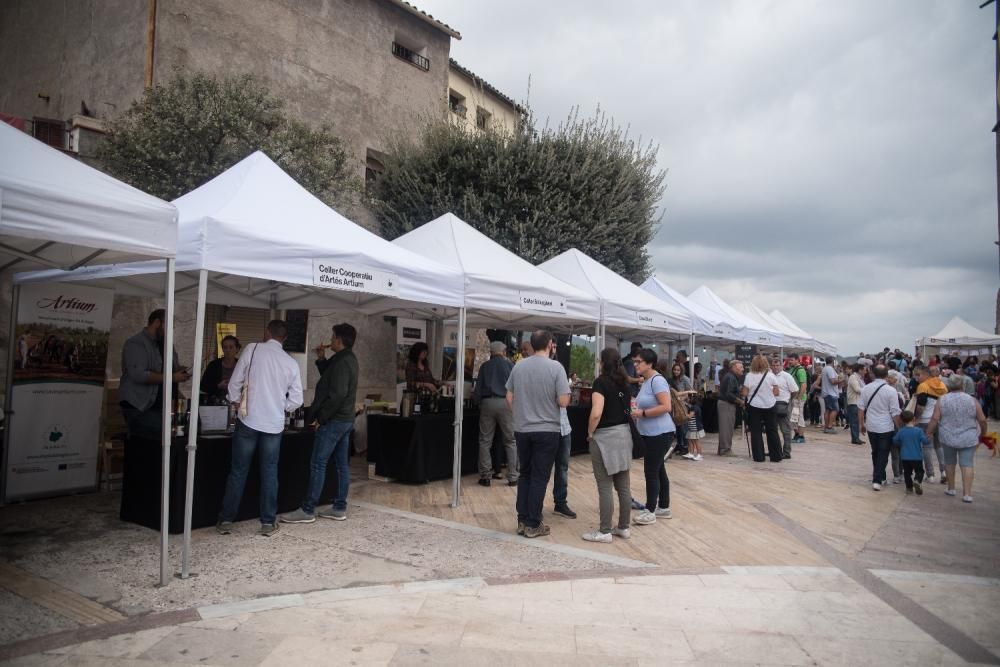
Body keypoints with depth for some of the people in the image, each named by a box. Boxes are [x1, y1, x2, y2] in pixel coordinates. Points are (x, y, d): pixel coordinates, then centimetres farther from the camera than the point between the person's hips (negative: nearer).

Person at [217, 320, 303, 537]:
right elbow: (296, 399, 3)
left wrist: (236, 403, 14)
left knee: (238, 471, 10)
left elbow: (234, 383, -3)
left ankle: (226, 520, 16)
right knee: (269, 473, 10)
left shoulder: (252, 349, -4)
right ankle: (268, 522, 14)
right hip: (274, 424, 1)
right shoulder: (291, 363, 1)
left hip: (249, 420, -1)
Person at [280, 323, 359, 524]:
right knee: (342, 464, 11)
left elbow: (337, 394, -25)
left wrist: (320, 418, -19)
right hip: (346, 420, 10)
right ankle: (340, 508, 16)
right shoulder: (349, 360, 14)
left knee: (318, 465, -4)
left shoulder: (341, 362, -18)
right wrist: (322, 359, 15)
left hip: (333, 421, -10)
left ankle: (307, 510, 1)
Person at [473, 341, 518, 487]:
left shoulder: (484, 366, 9)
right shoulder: (510, 365, 5)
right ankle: (512, 477, 4)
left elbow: (478, 387, 7)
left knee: (485, 441, 8)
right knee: (511, 441, 6)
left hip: (488, 403, 1)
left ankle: (485, 477, 8)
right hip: (506, 403, -1)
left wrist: (478, 401, 17)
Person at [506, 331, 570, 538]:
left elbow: (509, 398, 6)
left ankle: (522, 521, 20)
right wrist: (567, 391, 7)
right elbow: (563, 401, -15)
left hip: (522, 430, 4)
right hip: (546, 430, -4)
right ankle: (533, 525, 10)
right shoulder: (556, 367, -12)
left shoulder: (519, 366, 0)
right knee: (539, 478, 4)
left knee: (525, 474, 16)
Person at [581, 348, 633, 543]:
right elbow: (630, 409, 11)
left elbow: (596, 413, -22)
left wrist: (590, 433, -9)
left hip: (605, 436, -7)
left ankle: (605, 531, 5)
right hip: (624, 434, 7)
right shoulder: (624, 383, 9)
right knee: (623, 486, 12)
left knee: (605, 487, -1)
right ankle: (623, 527, 20)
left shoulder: (601, 382, -13)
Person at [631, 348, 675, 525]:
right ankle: (664, 508, 25)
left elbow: (666, 407, -24)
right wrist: (635, 412, 9)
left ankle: (650, 511, 5)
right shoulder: (646, 381, 12)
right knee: (658, 471, 15)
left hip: (660, 434, -10)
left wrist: (642, 413, -23)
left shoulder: (657, 380, -17)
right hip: (651, 434, 10)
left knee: (651, 472, -4)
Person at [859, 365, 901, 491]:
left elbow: (860, 408, 4)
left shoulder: (866, 388, -2)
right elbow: (895, 412, -10)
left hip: (871, 427, 4)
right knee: (883, 454, 3)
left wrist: (862, 424, 15)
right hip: (886, 428, -4)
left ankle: (880, 477, 28)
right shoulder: (890, 390, -13)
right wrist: (898, 428, 2)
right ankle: (877, 480, -2)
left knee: (875, 453, 18)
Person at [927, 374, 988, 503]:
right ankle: (967, 494, -6)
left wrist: (927, 433, 0)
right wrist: (983, 433, 16)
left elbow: (935, 419, -7)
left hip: (948, 438, 1)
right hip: (969, 439, -1)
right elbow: (982, 420, 0)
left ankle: (951, 489, 24)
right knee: (967, 464, -1)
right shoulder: (972, 400, -3)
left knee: (950, 463, 15)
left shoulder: (941, 400, -4)